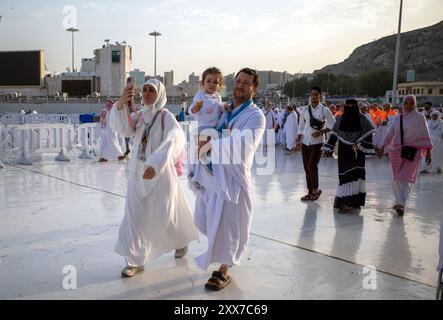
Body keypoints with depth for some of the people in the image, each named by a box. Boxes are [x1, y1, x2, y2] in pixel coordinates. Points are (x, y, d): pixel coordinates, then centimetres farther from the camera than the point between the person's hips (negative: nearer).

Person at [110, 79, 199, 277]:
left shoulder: (166, 117, -11)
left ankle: (181, 242, 39)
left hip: (160, 173, -4)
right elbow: (120, 127, -13)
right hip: (138, 173, 4)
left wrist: (155, 164, -43)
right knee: (134, 216, 0)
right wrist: (121, 104, -32)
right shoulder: (139, 116, 6)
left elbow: (175, 139, -29)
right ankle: (135, 260, 10)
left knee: (165, 215, 9)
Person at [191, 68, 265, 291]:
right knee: (205, 220, 20)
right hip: (211, 173, 7)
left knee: (227, 225, 2)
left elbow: (244, 143, -29)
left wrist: (211, 144, -25)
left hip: (232, 177, -7)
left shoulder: (256, 116, -11)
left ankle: (223, 271, 22)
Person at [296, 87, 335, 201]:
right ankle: (310, 192, 17)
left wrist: (321, 132, -14)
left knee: (312, 166, -12)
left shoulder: (324, 110, -4)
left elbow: (333, 125, -3)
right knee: (306, 167, 6)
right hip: (305, 142, 5)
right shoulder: (305, 109, 7)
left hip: (317, 142, -4)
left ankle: (316, 190, 9)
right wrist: (298, 141, 8)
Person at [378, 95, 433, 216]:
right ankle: (399, 201, 21)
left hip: (413, 152, -4)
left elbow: (425, 136, 2)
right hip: (397, 151, 4)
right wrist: (382, 147, 4)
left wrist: (428, 152, -1)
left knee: (405, 178, -14)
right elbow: (390, 134, 12)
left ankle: (401, 204, -16)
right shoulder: (397, 118, 9)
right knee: (397, 178, 8)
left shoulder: (420, 118, 1)